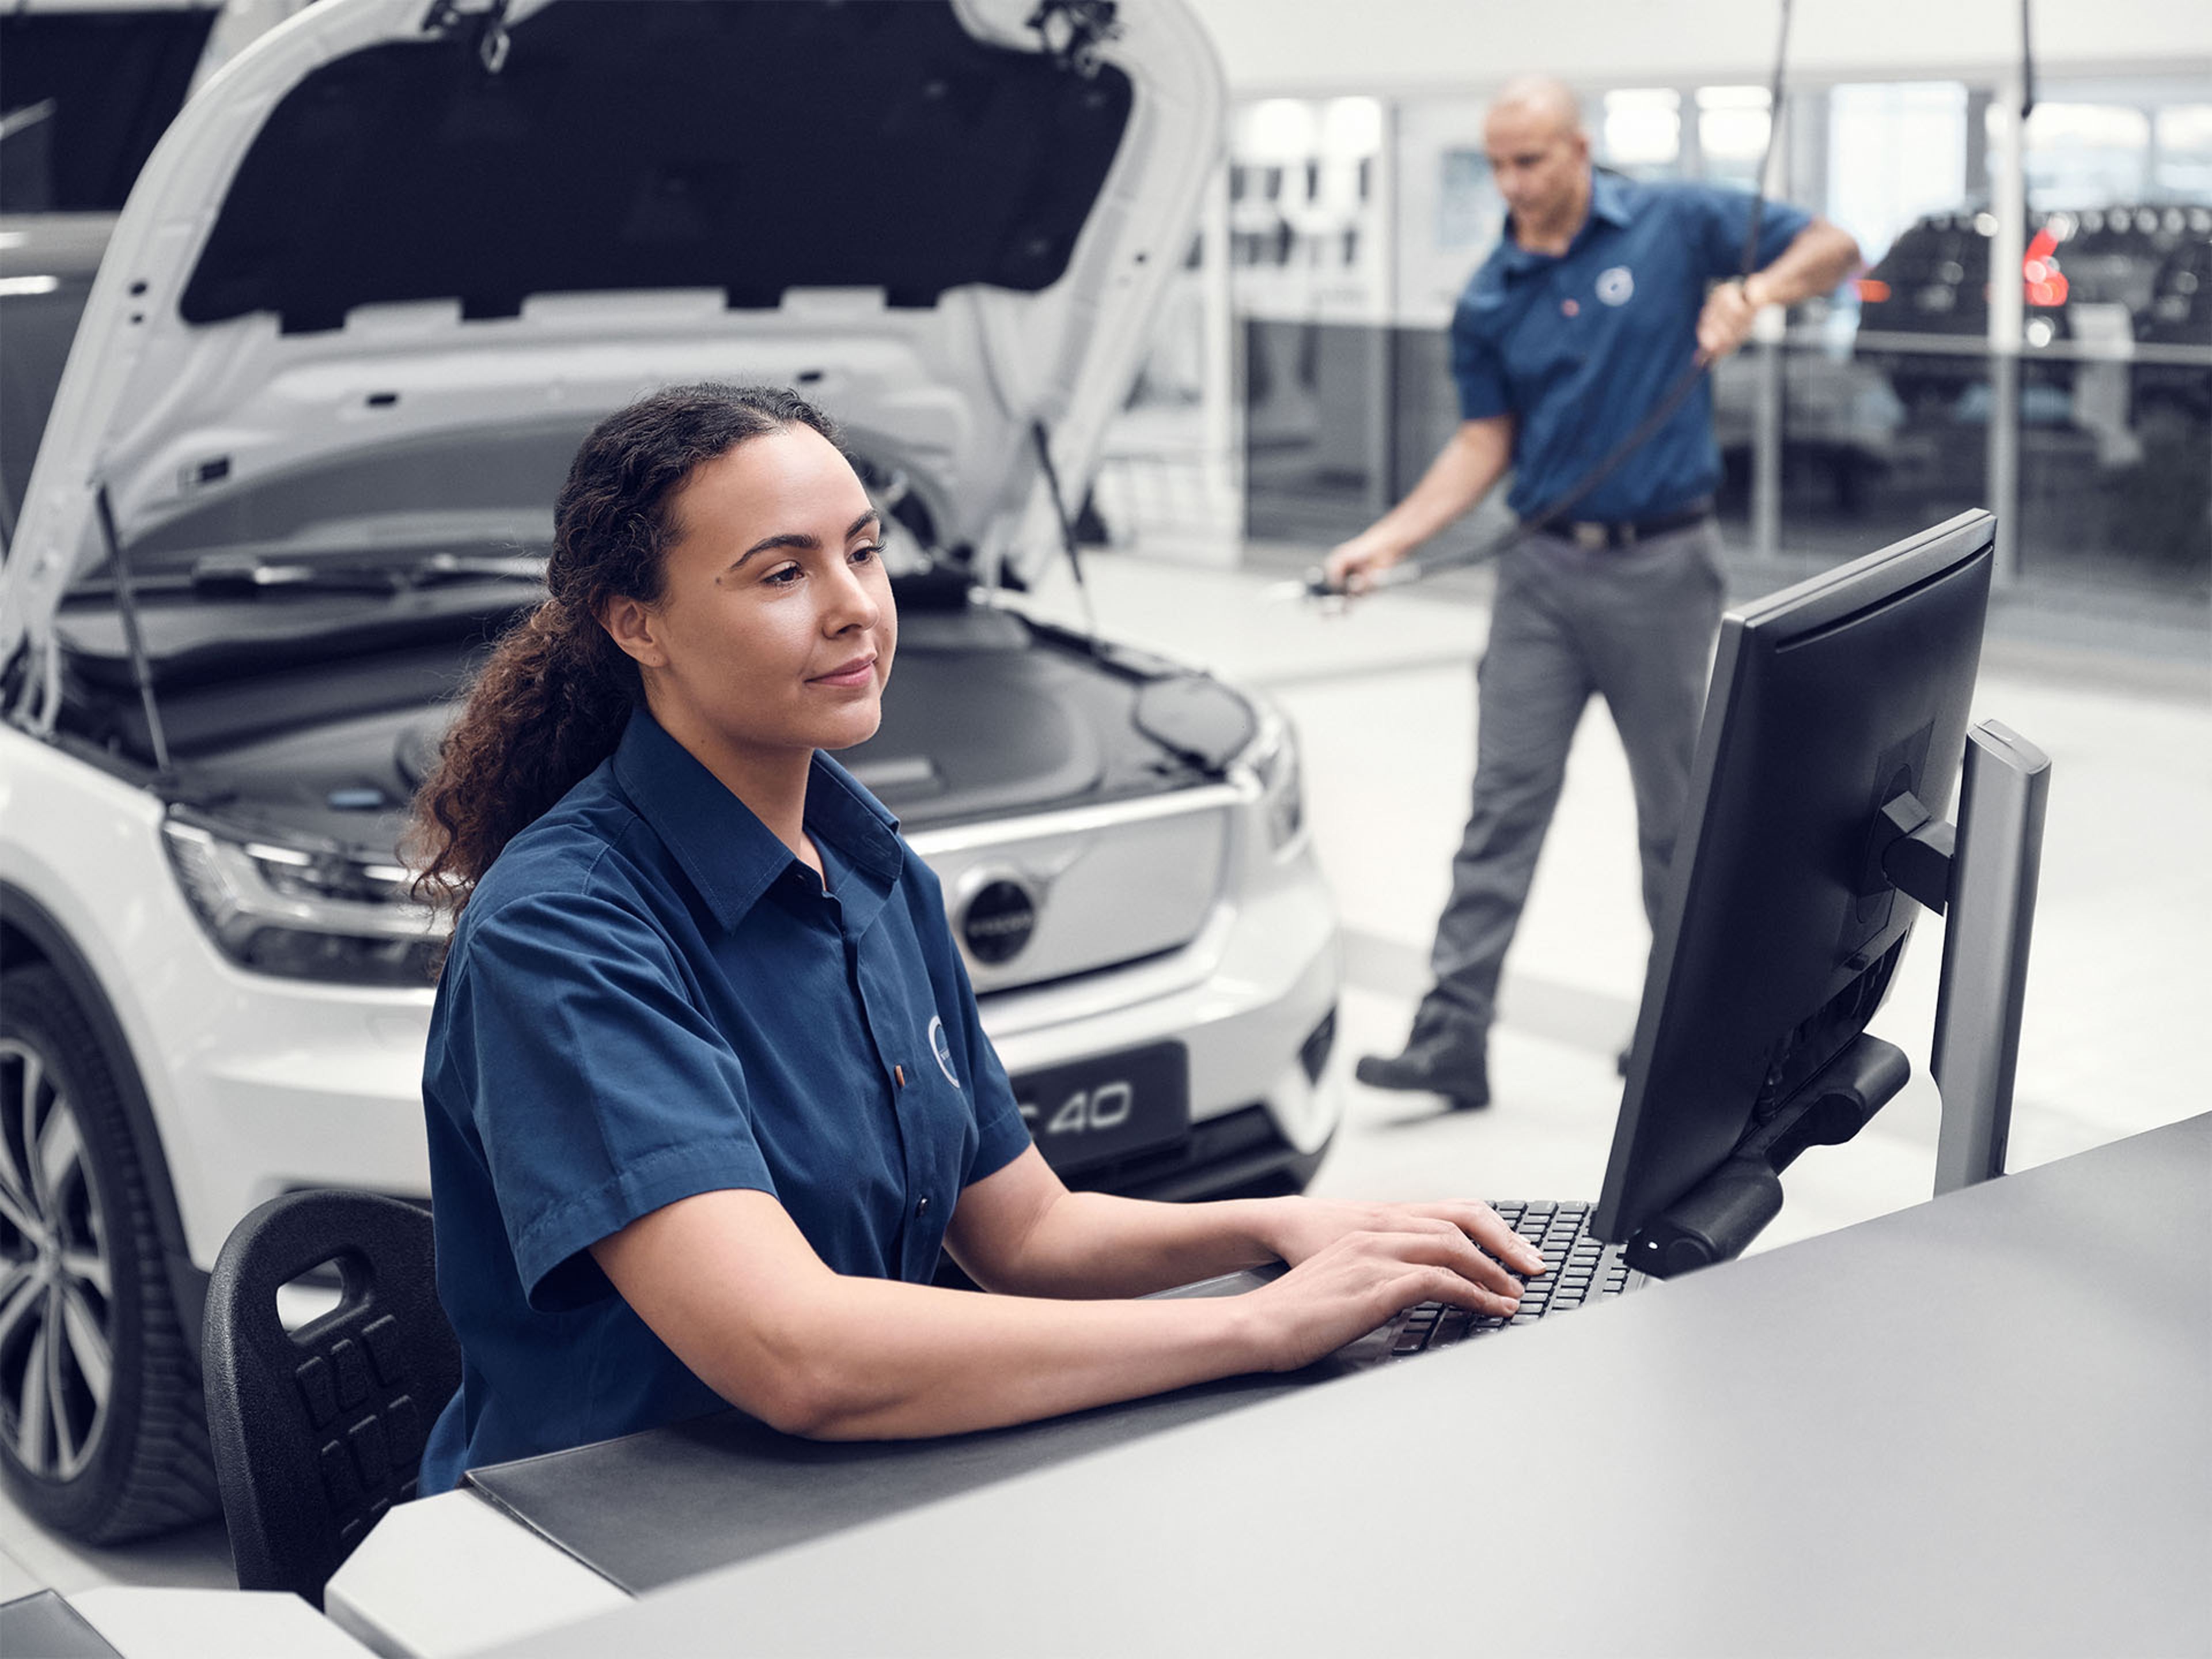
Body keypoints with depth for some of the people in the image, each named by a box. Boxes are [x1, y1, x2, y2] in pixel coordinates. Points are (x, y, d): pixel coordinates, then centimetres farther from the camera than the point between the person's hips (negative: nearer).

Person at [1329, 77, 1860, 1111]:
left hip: (1663, 567, -2)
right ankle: (1452, 1039, -2)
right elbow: (1483, 443, 6)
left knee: (1676, 810, 9)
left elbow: (1833, 250, 3)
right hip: (1542, 569, 2)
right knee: (1503, 804, -2)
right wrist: (1387, 539, -5)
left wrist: (1756, 291, -18)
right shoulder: (1490, 299, 5)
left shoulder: (1676, 226, -3)